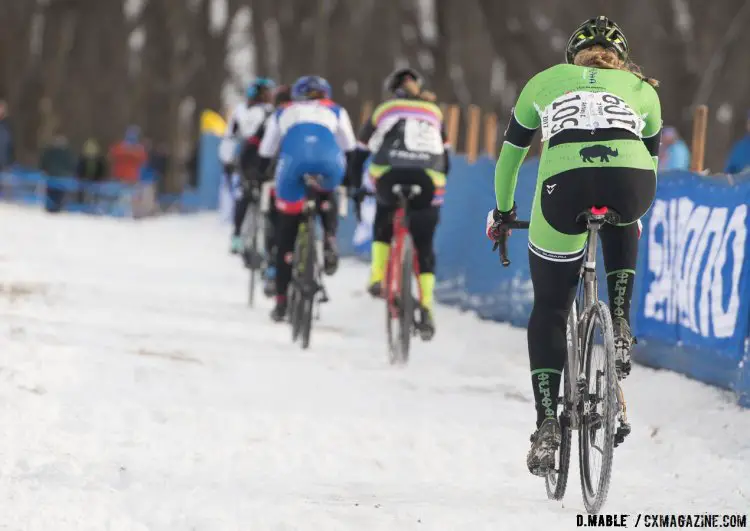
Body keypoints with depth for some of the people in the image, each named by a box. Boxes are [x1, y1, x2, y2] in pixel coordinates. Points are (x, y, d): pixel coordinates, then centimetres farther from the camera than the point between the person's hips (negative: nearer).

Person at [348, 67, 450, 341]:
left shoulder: (384, 110, 26)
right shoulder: (434, 113, 30)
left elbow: (359, 155, 28)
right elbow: (445, 160, 31)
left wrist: (356, 189, 40)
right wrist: (438, 192, 43)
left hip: (389, 172, -1)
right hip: (429, 179, 1)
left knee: (384, 221, 30)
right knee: (424, 248, 11)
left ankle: (378, 278, 14)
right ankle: (426, 310, -1)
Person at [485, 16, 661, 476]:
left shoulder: (546, 82, 31)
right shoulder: (642, 89, 32)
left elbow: (511, 153, 41)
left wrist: (502, 210, 56)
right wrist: (636, 215, 59)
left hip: (564, 184, 0)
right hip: (630, 182, 1)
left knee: (549, 309, 15)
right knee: (620, 226, 38)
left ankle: (547, 422, 5)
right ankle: (621, 325, 20)